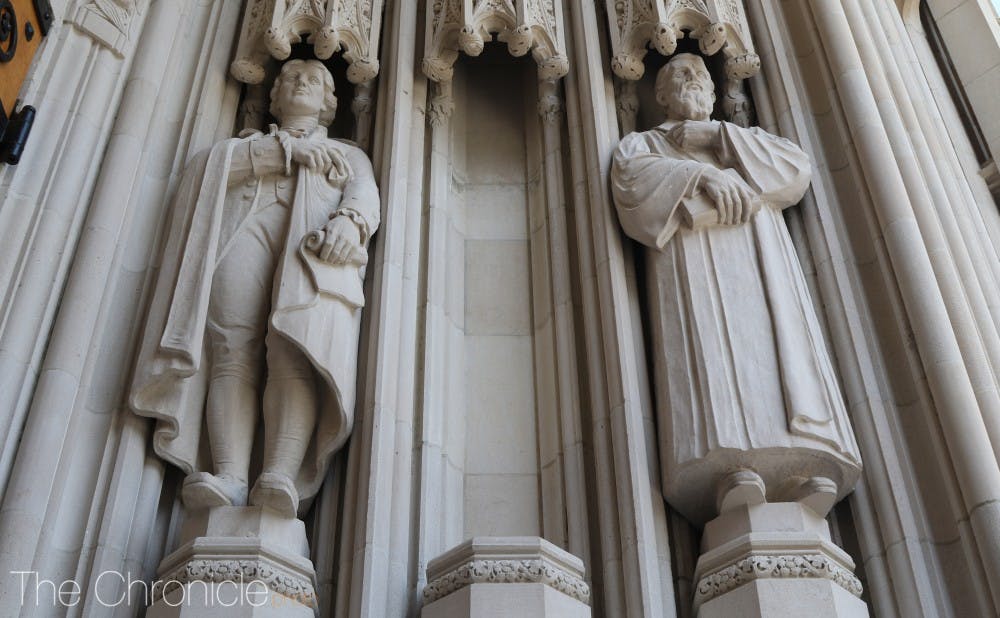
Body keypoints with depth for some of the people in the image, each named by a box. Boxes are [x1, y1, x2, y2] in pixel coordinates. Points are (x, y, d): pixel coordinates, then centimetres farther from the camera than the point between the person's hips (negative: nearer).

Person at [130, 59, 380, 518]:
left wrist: (349, 222, -13)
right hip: (245, 233, 2)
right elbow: (214, 163, 16)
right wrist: (287, 148, 6)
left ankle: (281, 477, -46)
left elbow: (365, 196, 12)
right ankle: (229, 477, -39)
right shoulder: (249, 141, 39)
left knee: (295, 353, -29)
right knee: (232, 353, -25)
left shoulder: (348, 153, 35)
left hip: (313, 244, -1)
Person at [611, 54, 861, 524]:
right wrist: (701, 174, -11)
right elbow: (630, 173, 3)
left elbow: (798, 165, 16)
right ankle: (731, 471, -45)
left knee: (781, 339, -22)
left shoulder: (742, 138, 38)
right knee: (707, 340, -29)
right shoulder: (644, 142, 30)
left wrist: (719, 137, 10)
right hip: (689, 246, -3)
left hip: (755, 245, 3)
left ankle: (809, 471, -37)